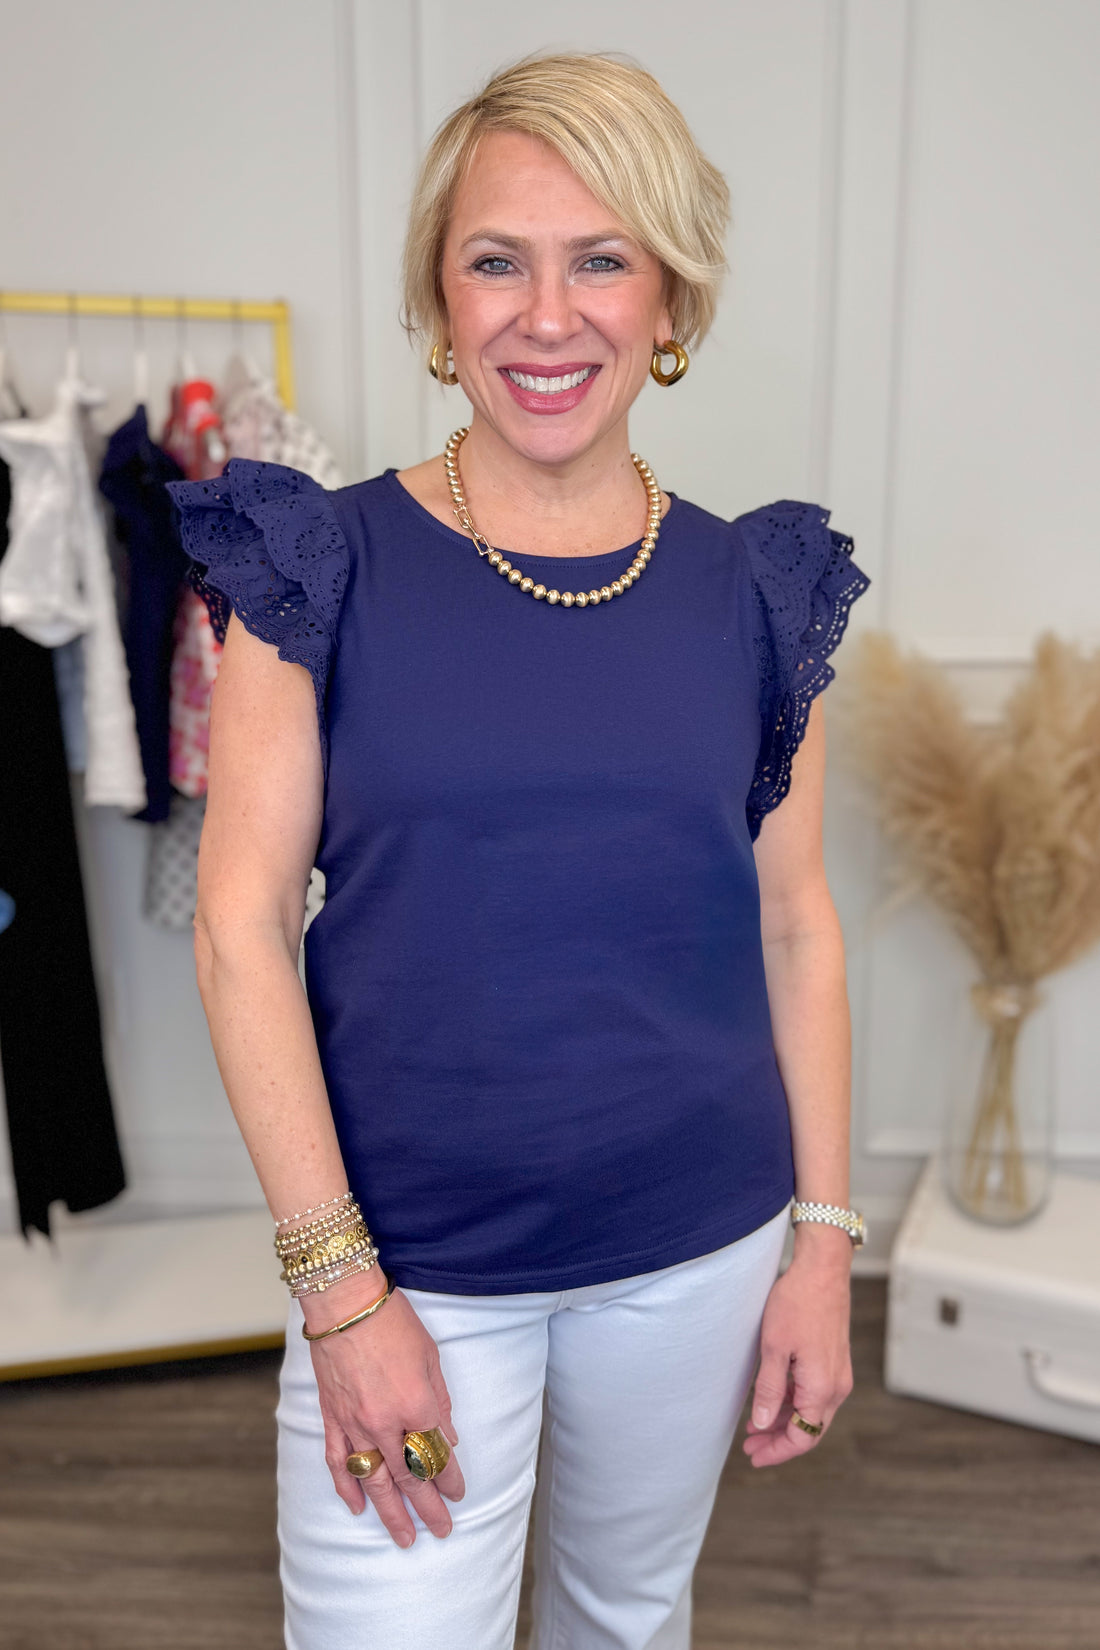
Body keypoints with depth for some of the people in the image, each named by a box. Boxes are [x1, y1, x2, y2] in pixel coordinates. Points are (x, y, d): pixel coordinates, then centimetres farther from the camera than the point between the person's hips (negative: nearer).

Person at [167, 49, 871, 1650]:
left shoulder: (751, 594, -1)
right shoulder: (328, 568, -8)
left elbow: (795, 929, 3)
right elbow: (241, 922, -10)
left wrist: (824, 1241, 2)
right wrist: (338, 1283, -12)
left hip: (700, 1248, 3)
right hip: (408, 1256, -2)